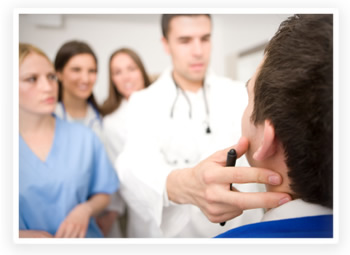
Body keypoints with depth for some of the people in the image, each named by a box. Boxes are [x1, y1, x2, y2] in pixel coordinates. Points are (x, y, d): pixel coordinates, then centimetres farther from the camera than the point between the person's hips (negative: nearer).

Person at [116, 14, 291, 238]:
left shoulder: (237, 94, -1)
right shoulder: (144, 103, -9)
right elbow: (136, 166, -26)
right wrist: (181, 185, -48)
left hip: (237, 228, 2)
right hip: (168, 232, -1)